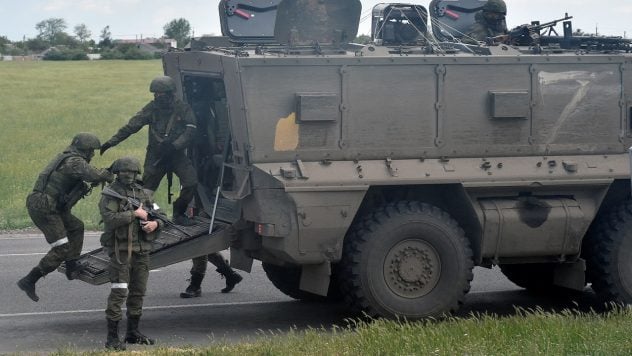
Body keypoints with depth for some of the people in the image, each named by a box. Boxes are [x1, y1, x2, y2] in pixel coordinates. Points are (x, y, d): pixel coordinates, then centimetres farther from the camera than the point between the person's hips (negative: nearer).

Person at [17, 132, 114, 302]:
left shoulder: (65, 157, 16)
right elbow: (95, 175, -28)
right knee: (61, 250, -7)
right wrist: (109, 176, -6)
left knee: (76, 227, 26)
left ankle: (72, 267, 30)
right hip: (44, 209, -10)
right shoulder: (75, 162, -14)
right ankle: (29, 281, -6)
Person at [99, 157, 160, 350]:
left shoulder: (143, 193, 14)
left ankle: (133, 332, 26)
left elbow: (157, 215, 17)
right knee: (119, 292, -12)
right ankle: (112, 337, -10)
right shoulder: (110, 194, -5)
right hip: (121, 250, -6)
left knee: (138, 292, 13)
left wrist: (155, 223, -6)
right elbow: (109, 218, -20)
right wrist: (134, 214, -18)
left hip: (142, 250, 6)